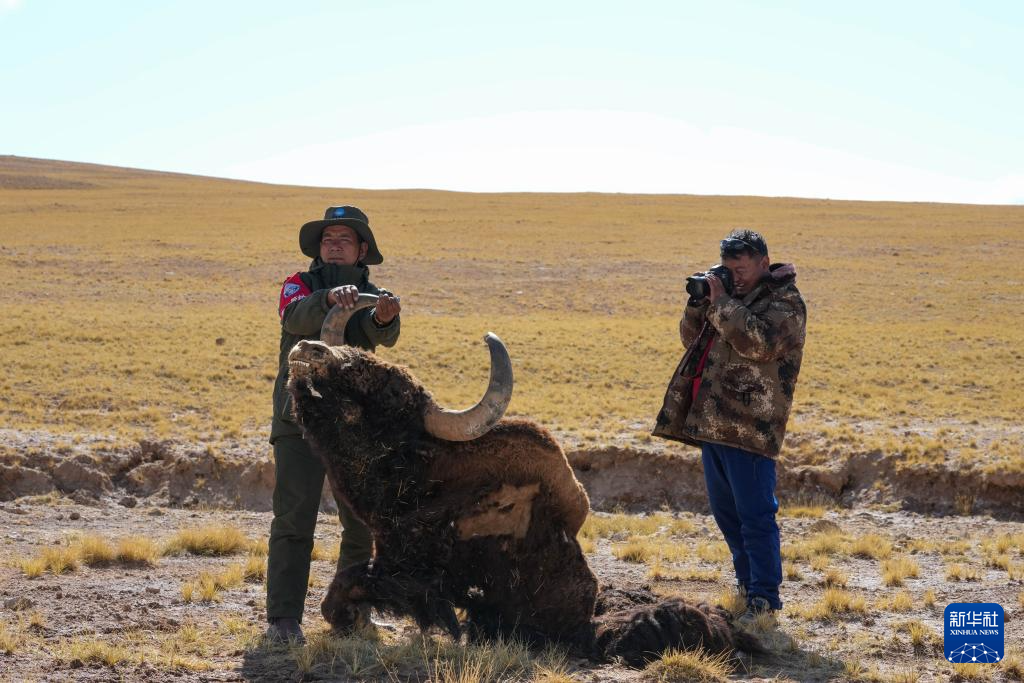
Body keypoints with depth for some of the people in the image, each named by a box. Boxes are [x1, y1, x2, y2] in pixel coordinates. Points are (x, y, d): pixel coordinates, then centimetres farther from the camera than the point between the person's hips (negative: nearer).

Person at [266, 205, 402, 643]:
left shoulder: (371, 296, 7)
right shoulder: (299, 286, 3)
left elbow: (382, 335, -17)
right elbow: (297, 317, -22)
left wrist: (385, 317, -42)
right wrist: (330, 298, -43)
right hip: (299, 423, -3)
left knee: (361, 524, 7)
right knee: (293, 520, -11)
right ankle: (283, 619, -12)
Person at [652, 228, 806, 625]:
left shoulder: (785, 302, -6)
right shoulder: (734, 299, 20)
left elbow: (758, 342, -24)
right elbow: (692, 339, 22)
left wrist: (721, 302, -17)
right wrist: (699, 301, 4)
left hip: (748, 428, -9)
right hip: (711, 422, 9)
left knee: (754, 514, -9)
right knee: (725, 510, 16)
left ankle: (764, 598, -6)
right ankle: (748, 580, 28)